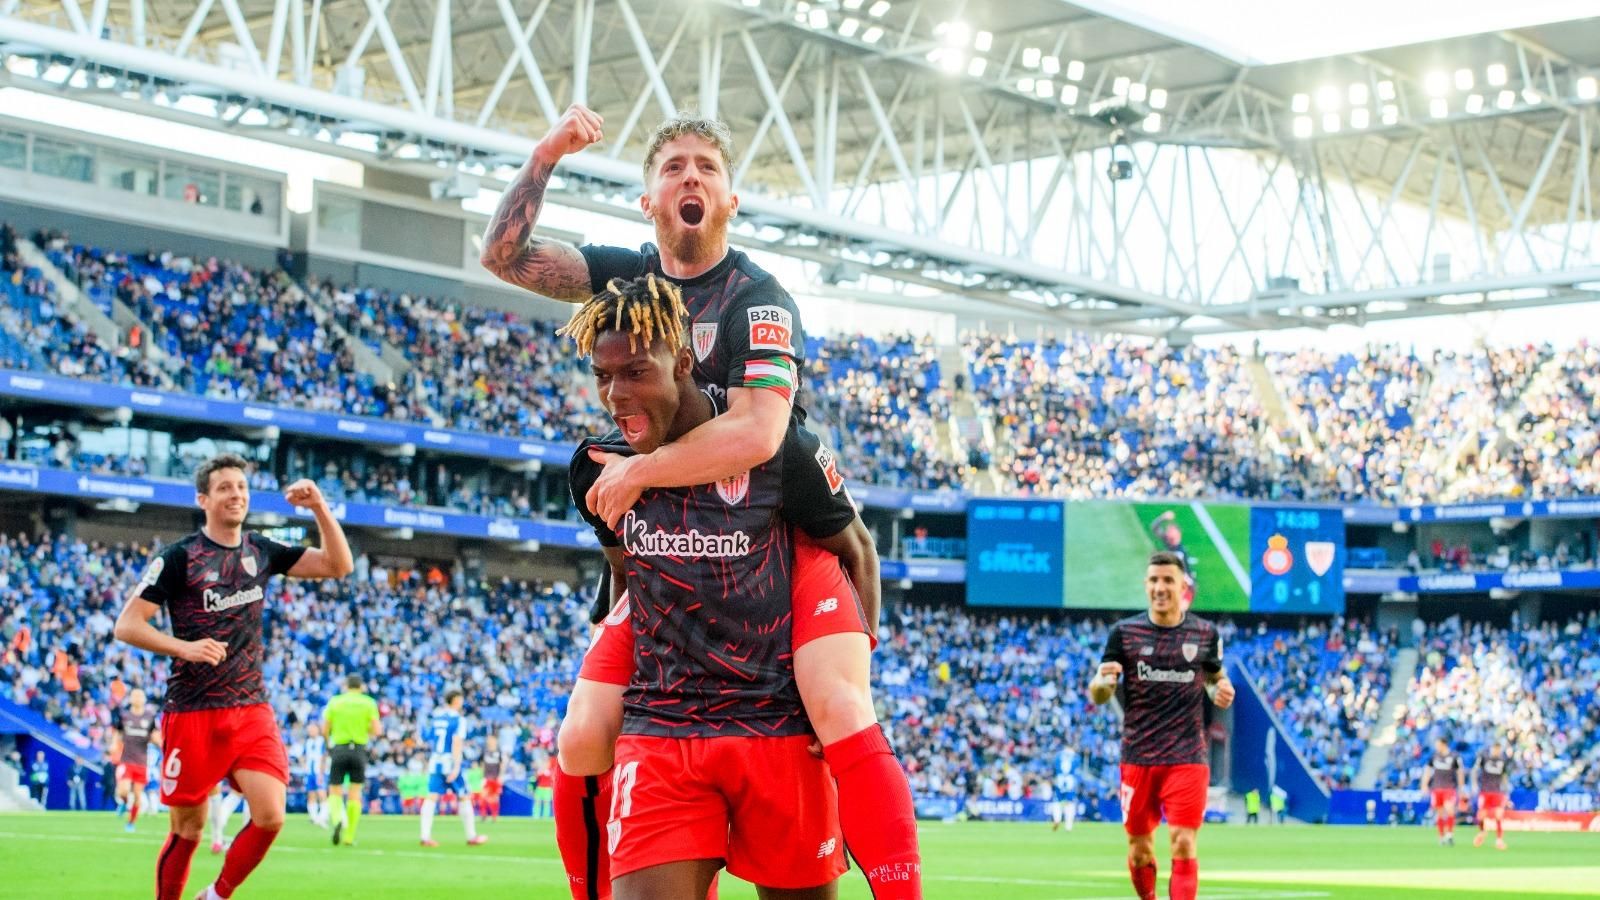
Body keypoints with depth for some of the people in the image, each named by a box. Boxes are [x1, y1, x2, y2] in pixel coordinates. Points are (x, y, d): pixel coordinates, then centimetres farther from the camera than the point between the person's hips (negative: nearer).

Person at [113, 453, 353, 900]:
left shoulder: (261, 552, 7)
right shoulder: (179, 557, -7)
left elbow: (338, 565, 8)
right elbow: (126, 625, -9)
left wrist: (319, 508, -5)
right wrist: (185, 647, -23)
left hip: (251, 709, 4)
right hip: (192, 712, -4)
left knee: (270, 816, -11)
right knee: (188, 830, 3)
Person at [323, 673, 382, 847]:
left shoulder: (334, 702, 5)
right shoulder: (369, 703, 4)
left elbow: (325, 730, 4)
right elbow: (376, 730, -4)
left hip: (339, 749, 0)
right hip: (359, 750, 0)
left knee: (335, 792, 7)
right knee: (355, 793, 7)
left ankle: (338, 819, -24)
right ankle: (349, 837, 4)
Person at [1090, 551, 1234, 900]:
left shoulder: (1205, 633, 3)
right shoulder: (1124, 631, 1)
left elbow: (1216, 677, 20)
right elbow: (1097, 695, 2)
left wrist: (1223, 690, -4)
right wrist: (1103, 681, -21)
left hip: (1187, 757, -1)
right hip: (1138, 757, 1)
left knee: (1183, 843, -11)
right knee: (1139, 845, 8)